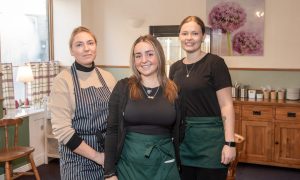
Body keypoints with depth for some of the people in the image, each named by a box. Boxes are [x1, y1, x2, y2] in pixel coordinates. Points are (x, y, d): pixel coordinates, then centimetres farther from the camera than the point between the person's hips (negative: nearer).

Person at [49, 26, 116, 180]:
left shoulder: (108, 77, 4)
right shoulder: (63, 80, -10)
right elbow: (61, 129, -16)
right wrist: (97, 156, -14)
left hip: (108, 154, 4)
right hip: (78, 157, -4)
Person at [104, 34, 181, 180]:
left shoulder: (174, 90, 1)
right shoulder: (123, 87, -4)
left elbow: (178, 132, 6)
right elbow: (112, 130, -4)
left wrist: (180, 164, 7)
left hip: (164, 164, 1)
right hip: (129, 162, -1)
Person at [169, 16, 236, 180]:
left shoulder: (214, 63, -8)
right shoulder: (175, 67, 8)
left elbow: (226, 105, -10)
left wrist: (229, 143, -16)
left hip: (209, 137, -5)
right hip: (182, 137, 5)